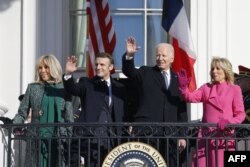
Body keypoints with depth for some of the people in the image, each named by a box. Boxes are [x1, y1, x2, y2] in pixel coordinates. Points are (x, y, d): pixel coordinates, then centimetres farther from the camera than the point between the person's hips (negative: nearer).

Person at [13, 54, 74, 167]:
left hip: (57, 140, 0)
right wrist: (15, 127, -9)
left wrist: (69, 138, 1)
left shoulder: (63, 89, 6)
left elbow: (69, 117, 6)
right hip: (36, 140, 1)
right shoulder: (32, 88, 8)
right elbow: (22, 112, 8)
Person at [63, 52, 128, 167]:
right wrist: (68, 74, -31)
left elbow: (124, 114, 14)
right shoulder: (87, 84, 8)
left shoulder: (119, 88, 14)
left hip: (111, 140, 3)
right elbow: (73, 89, -12)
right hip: (90, 137, -3)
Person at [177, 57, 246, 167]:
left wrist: (229, 122, -16)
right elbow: (190, 98, 0)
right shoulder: (206, 88, 13)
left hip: (224, 136, -3)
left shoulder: (234, 89, 4)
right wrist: (183, 87, -17)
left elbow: (240, 114, 1)